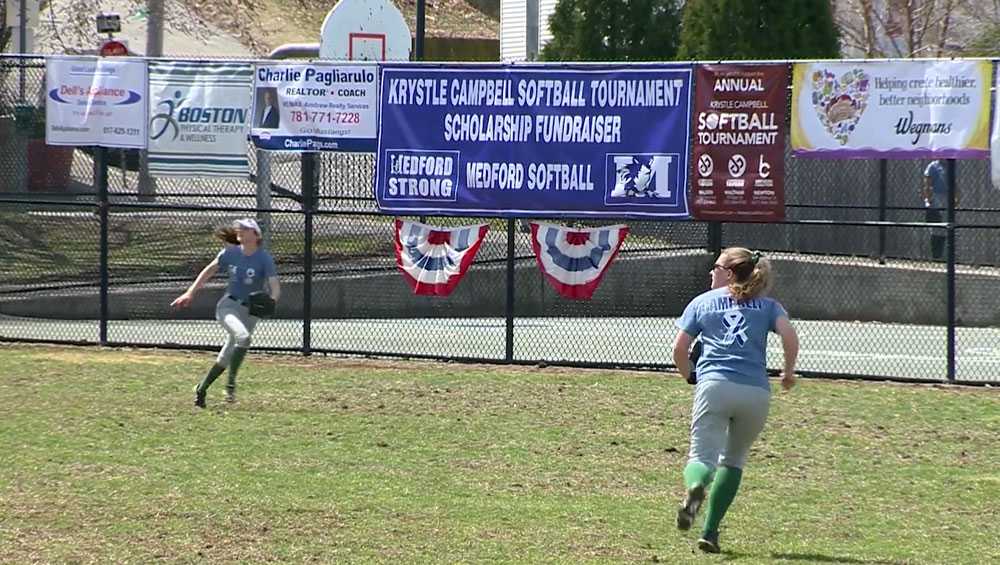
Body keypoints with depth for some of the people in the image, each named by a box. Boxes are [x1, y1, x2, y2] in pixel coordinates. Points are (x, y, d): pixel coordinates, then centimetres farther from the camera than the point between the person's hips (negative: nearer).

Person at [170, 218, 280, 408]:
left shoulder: (264, 259, -10)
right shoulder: (230, 253, -2)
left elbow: (275, 288, -17)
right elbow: (209, 271, 12)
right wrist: (190, 293, 9)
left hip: (250, 311, 0)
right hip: (228, 305, 0)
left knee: (227, 356, 5)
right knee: (242, 336, -31)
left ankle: (202, 388, 23)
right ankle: (231, 382, -25)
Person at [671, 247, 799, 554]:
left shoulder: (702, 301, 18)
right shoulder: (768, 305, 19)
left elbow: (679, 348, 11)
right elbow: (789, 335, 0)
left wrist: (689, 376, 28)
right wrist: (788, 372, 15)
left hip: (714, 384, -2)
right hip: (756, 391, 2)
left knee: (702, 456, -7)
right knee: (733, 459, 18)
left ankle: (696, 486, -44)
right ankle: (710, 532, 11)